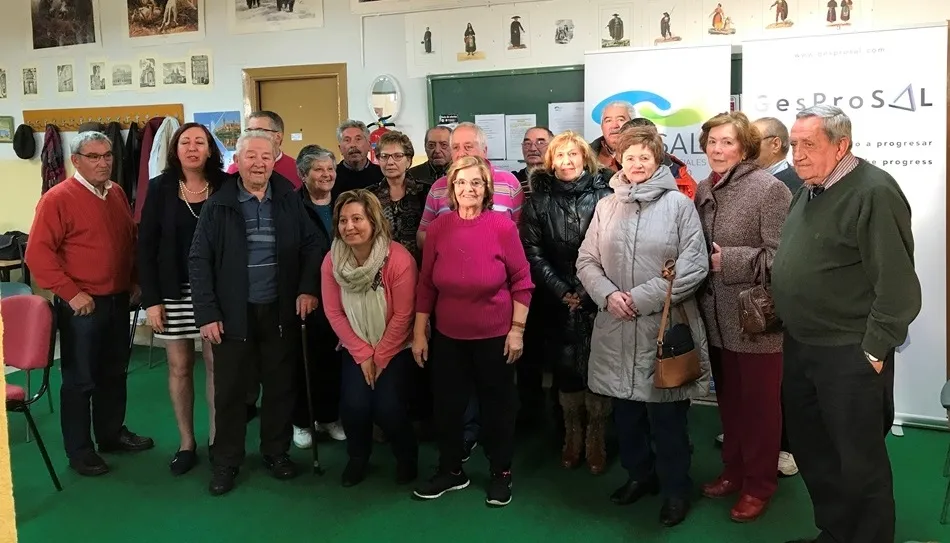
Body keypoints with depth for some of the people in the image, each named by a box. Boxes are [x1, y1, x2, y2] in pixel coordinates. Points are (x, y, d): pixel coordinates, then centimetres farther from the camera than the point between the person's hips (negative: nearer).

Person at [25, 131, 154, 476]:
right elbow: (38, 253, -17)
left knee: (114, 373, 17)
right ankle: (79, 451, 17)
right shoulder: (58, 198, -13)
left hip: (118, 301, 7)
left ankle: (112, 434, 33)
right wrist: (70, 292, -18)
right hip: (82, 305, -7)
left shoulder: (117, 193, 8)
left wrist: (134, 281, 11)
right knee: (80, 379, 4)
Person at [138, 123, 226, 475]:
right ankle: (186, 443, 21)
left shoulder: (225, 187, -2)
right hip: (174, 292, 1)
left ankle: (216, 439, 20)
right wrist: (150, 298, -6)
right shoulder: (160, 188, 0)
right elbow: (146, 245, 0)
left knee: (216, 363, 5)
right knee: (179, 367, 8)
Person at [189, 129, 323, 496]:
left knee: (280, 386, 12)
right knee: (229, 390, 7)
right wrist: (206, 313, -9)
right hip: (234, 314, -1)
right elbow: (199, 261, -4)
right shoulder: (218, 205, -4)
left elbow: (310, 247, 6)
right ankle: (226, 462, 22)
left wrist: (308, 289, -7)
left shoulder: (289, 201, 2)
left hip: (281, 311, 2)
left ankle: (277, 452, 29)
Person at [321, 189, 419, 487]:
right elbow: (334, 313, -5)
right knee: (354, 404, -12)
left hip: (395, 347, -3)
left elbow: (402, 316, -17)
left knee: (387, 405, -16)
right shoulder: (332, 261, -12)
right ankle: (358, 456, 19)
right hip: (356, 347, 3)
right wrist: (362, 354, -8)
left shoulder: (399, 259, -24)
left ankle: (407, 455, 16)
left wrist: (380, 357, -11)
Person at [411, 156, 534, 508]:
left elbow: (521, 281, -7)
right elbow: (426, 284, 0)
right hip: (448, 337, 3)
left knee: (497, 405, 14)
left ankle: (501, 473, 33)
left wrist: (517, 329, -9)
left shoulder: (502, 226, -13)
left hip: (494, 337, -2)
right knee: (447, 405, 14)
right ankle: (451, 470, 36)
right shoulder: (439, 227, -6)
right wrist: (419, 332, 1)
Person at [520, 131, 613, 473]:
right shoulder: (540, 199, 5)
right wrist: (561, 290, -6)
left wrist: (591, 289, -11)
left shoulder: (603, 195, -1)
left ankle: (596, 438, 14)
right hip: (557, 300, 2)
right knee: (565, 367, 8)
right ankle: (572, 435, 23)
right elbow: (532, 250, 2)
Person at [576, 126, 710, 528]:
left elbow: (694, 266, -10)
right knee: (626, 410, 15)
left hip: (664, 326, -4)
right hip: (615, 328, 4)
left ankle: (675, 489, 23)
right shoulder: (606, 206, 9)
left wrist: (642, 298, -14)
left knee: (666, 416, 4)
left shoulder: (678, 204, -3)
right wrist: (608, 295, -10)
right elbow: (587, 261, 9)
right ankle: (639, 474, 36)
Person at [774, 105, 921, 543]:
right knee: (810, 449, 19)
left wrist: (875, 348, -18)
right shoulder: (808, 192, 11)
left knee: (859, 460, 5)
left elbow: (897, 284, -20)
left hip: (850, 355, -9)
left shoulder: (874, 192, -17)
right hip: (799, 347, 9)